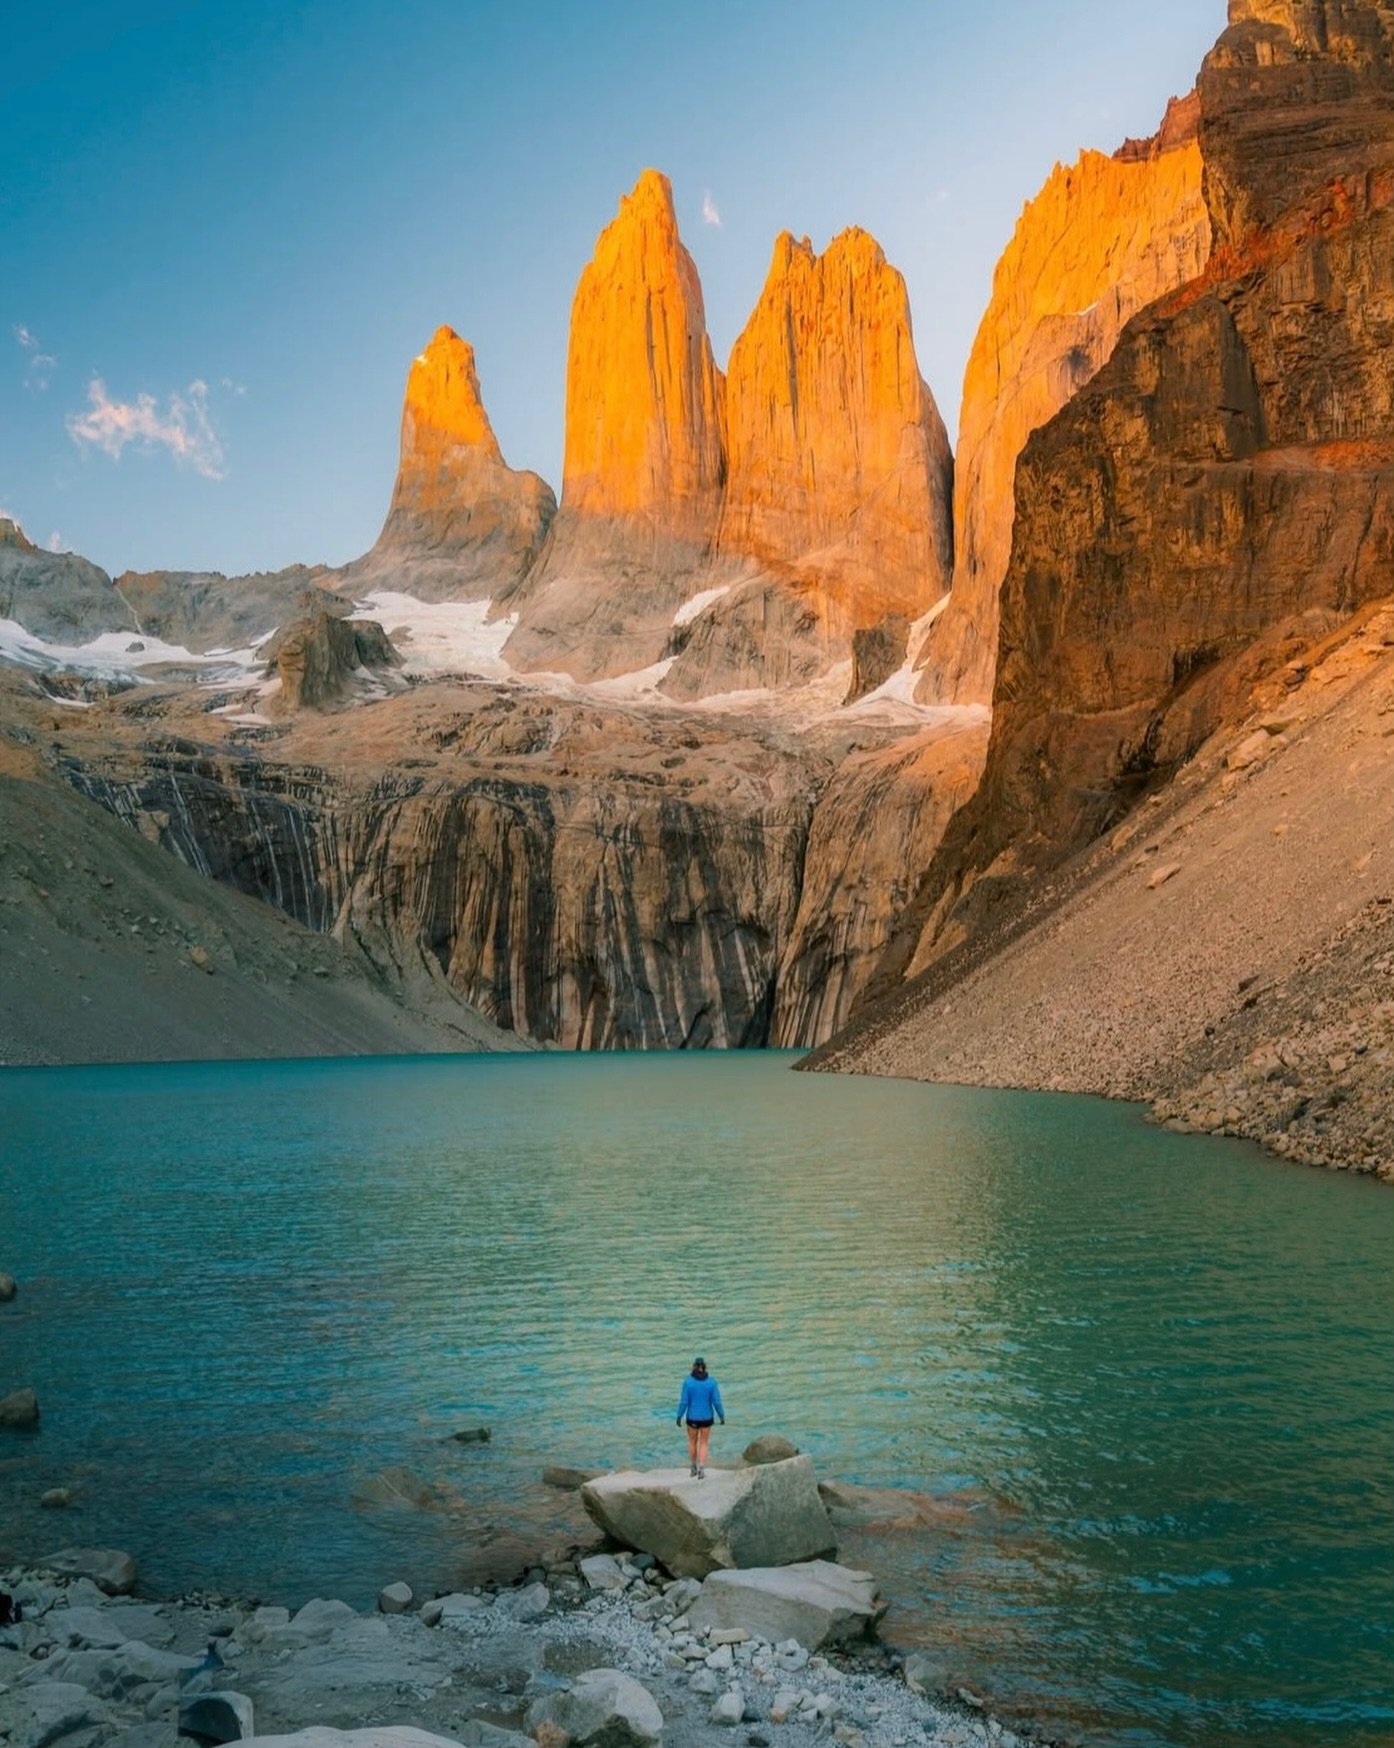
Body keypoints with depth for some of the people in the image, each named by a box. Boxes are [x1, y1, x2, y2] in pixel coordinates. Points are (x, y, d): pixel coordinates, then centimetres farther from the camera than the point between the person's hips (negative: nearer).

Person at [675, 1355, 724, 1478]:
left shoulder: (688, 1381, -15)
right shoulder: (712, 1382, -12)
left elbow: (684, 1402, -13)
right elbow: (716, 1402, -10)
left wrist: (679, 1417, 0)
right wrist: (722, 1416, 5)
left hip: (693, 1417, 0)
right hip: (706, 1417, 0)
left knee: (692, 1442, 23)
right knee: (703, 1444, 15)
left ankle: (694, 1468, 34)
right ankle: (701, 1470, 1)